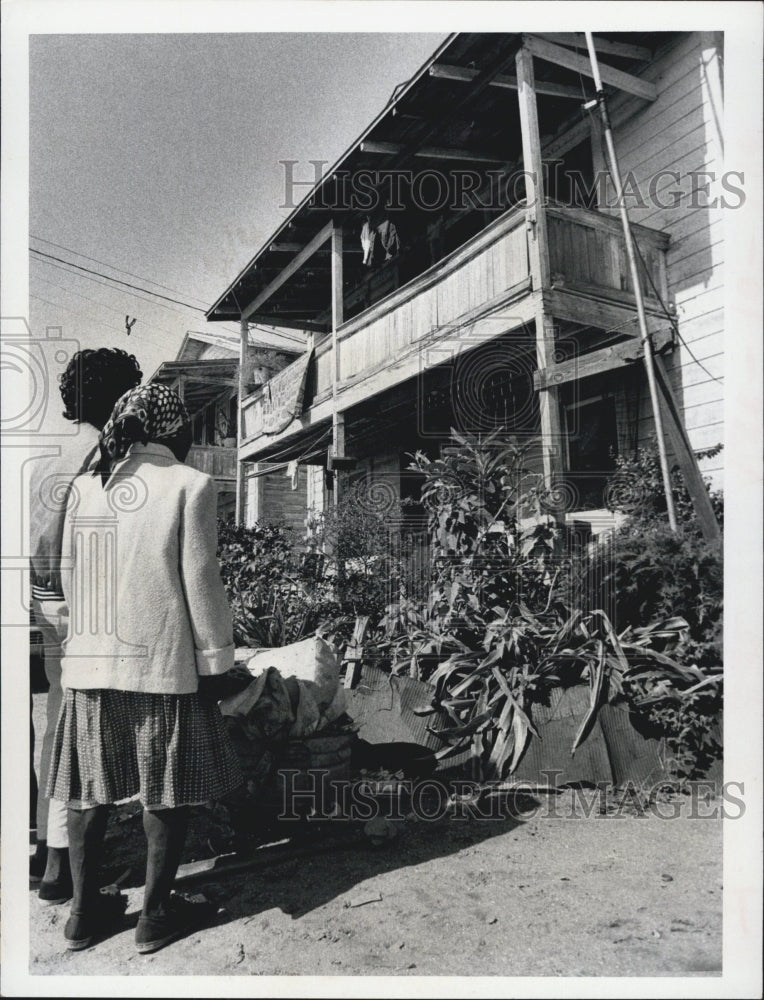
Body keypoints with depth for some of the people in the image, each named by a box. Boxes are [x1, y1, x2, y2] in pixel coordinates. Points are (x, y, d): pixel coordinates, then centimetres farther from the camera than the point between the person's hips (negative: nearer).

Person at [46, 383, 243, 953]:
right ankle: (157, 915, 23)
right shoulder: (190, 486, -9)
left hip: (89, 663, 5)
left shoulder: (85, 486, 5)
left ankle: (85, 911, 31)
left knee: (92, 789, 16)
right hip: (163, 664, -5)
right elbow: (200, 583, -10)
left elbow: (68, 575, 9)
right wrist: (216, 660, -2)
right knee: (168, 791, 10)